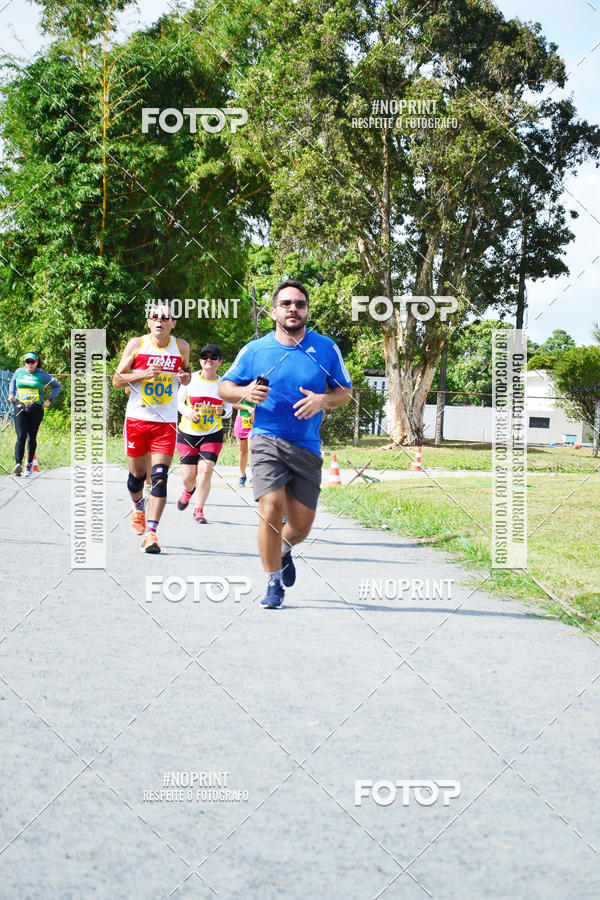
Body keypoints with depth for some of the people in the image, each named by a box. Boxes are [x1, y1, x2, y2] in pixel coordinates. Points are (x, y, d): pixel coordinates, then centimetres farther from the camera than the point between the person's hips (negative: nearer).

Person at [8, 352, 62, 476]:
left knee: (32, 437, 5)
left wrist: (49, 399, 1)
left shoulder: (42, 375, 1)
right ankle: (18, 464, -21)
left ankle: (29, 464, 24)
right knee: (21, 436, -13)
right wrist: (11, 394, 17)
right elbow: (12, 382, 32)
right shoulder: (19, 372, 9)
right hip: (20, 408, 1)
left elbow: (58, 386, 11)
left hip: (36, 409, -1)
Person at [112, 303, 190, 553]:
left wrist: (185, 377, -2)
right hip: (137, 418, 0)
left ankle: (151, 532, -16)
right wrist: (144, 374, -17)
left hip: (166, 422, 0)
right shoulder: (137, 344, -2)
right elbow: (116, 380, -1)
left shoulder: (181, 347, 4)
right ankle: (138, 508, 44)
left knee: (159, 476, -12)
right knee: (137, 474, 12)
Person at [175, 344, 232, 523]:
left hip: (212, 435, 0)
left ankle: (199, 510, -3)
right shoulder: (190, 379, -5)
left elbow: (229, 409, 8)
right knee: (188, 476, 1)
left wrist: (222, 412, -15)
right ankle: (188, 491, 39)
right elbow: (179, 401, 6)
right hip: (188, 433, 0)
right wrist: (188, 411, -14)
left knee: (206, 470, -15)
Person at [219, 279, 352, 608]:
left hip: (307, 447, 2)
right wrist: (245, 392, -13)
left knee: (301, 524, 3)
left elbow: (345, 391, 11)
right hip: (267, 440, -2)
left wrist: (323, 400, -11)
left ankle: (284, 549, 41)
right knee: (271, 509, -20)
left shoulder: (326, 348, 4)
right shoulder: (254, 350, 2)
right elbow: (224, 387, 10)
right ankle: (274, 584, -3)